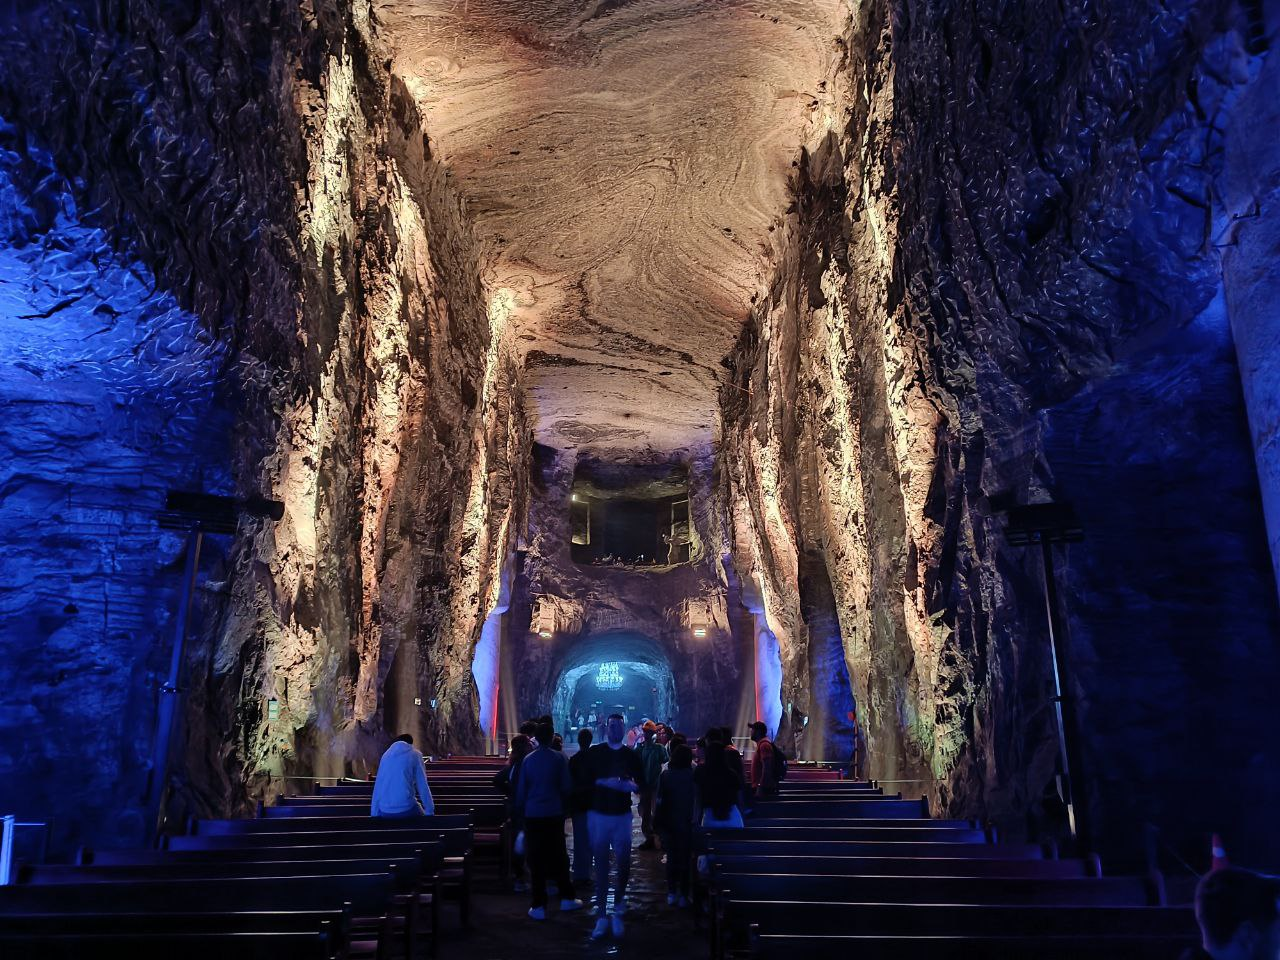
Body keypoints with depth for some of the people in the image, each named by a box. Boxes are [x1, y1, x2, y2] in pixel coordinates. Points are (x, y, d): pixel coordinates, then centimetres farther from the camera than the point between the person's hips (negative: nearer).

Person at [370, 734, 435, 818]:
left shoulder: (386, 755, 16)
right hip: (406, 808, -4)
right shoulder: (415, 755, 5)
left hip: (385, 811, 4)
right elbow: (422, 786, 0)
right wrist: (430, 811, 4)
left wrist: (374, 814, 17)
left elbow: (377, 787, 15)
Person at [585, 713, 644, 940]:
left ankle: (618, 907, 27)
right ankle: (601, 916, 13)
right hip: (598, 816, -1)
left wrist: (631, 785, -16)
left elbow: (642, 785, 4)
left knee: (624, 865, 2)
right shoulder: (594, 753, 0)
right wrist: (603, 782, -19)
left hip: (622, 816, 1)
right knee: (601, 866, 5)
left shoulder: (631, 755, 4)